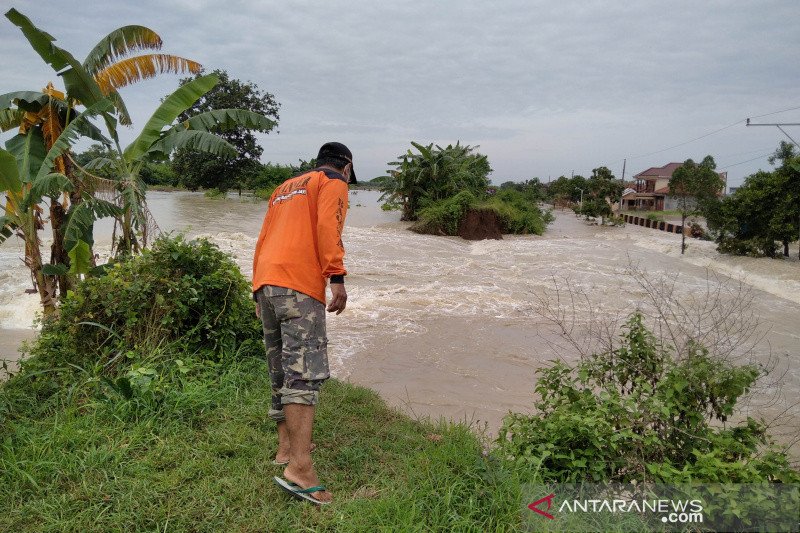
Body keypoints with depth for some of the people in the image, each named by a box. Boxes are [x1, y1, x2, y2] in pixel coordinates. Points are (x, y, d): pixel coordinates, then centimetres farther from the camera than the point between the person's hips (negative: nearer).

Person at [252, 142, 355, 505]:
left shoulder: (285, 187, 30)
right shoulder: (333, 182, 9)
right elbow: (326, 226, -10)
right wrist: (337, 277, -15)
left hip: (265, 283, 8)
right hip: (299, 285, -8)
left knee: (282, 371, 14)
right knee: (305, 370, -14)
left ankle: (286, 447, 22)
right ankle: (299, 467, -21)